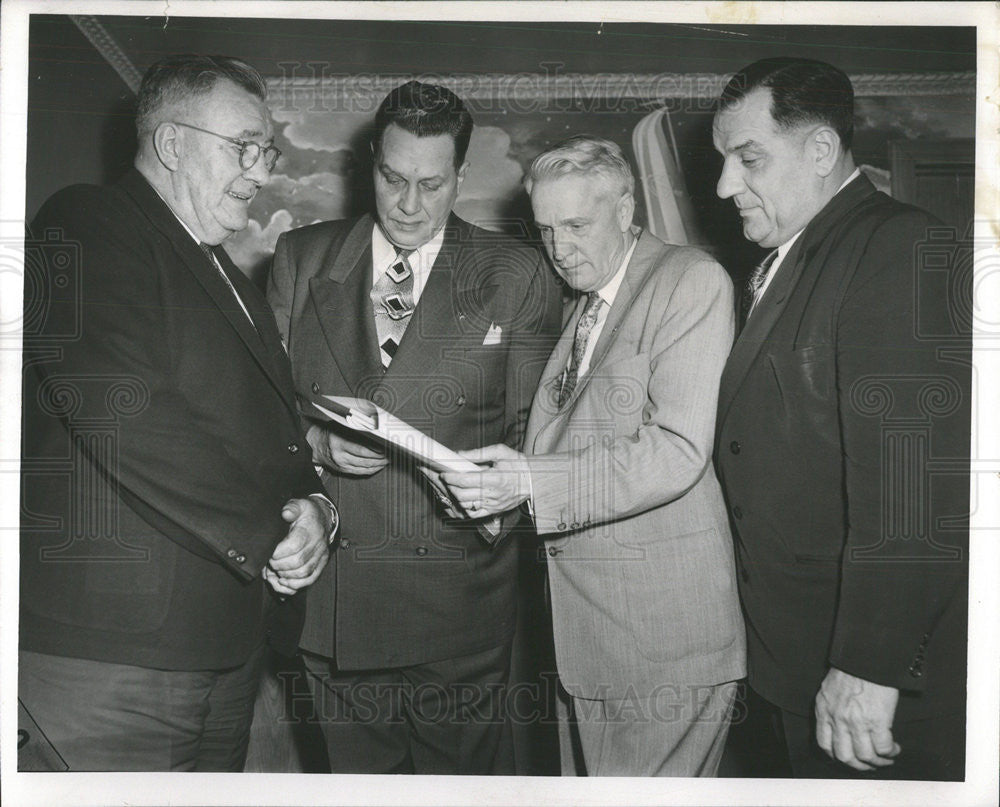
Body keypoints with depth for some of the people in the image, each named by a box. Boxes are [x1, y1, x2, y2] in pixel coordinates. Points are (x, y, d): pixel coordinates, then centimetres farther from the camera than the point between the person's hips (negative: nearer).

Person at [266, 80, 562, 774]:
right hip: (330, 597, 2)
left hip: (458, 604, -2)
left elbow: (534, 426, 2)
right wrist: (318, 442, -14)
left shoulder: (516, 275, 1)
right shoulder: (302, 259, 6)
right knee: (356, 772, 18)